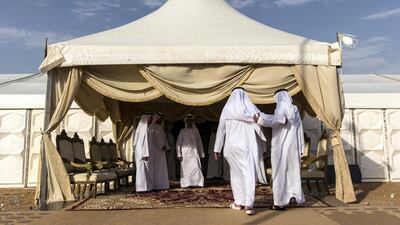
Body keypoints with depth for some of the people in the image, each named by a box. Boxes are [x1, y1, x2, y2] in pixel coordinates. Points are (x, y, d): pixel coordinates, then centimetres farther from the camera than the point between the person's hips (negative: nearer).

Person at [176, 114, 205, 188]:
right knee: (186, 168, -2)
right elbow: (178, 143, 3)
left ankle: (197, 183, -1)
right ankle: (186, 184, 5)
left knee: (196, 167, -8)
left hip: (194, 152, 2)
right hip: (185, 153, -2)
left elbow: (199, 142, 15)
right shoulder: (183, 131, 4)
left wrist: (201, 153, 12)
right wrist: (179, 154, -4)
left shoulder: (196, 130, 11)